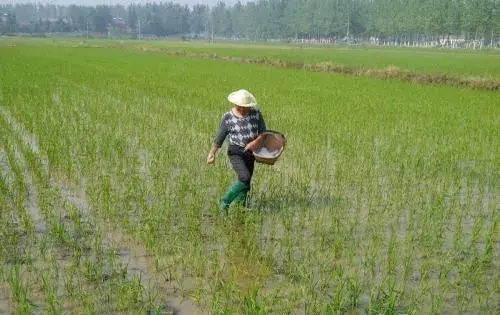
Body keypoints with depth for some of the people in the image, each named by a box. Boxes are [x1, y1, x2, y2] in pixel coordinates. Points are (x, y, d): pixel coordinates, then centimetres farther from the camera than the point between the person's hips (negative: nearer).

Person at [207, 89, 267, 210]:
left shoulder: (256, 114, -3)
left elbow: (263, 132, -1)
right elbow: (219, 138, -1)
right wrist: (212, 154, 0)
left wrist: (256, 141, -20)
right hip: (235, 152, -4)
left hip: (250, 153, 4)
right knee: (245, 177, -22)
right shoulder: (227, 117, -8)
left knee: (246, 183, 9)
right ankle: (225, 202, -6)